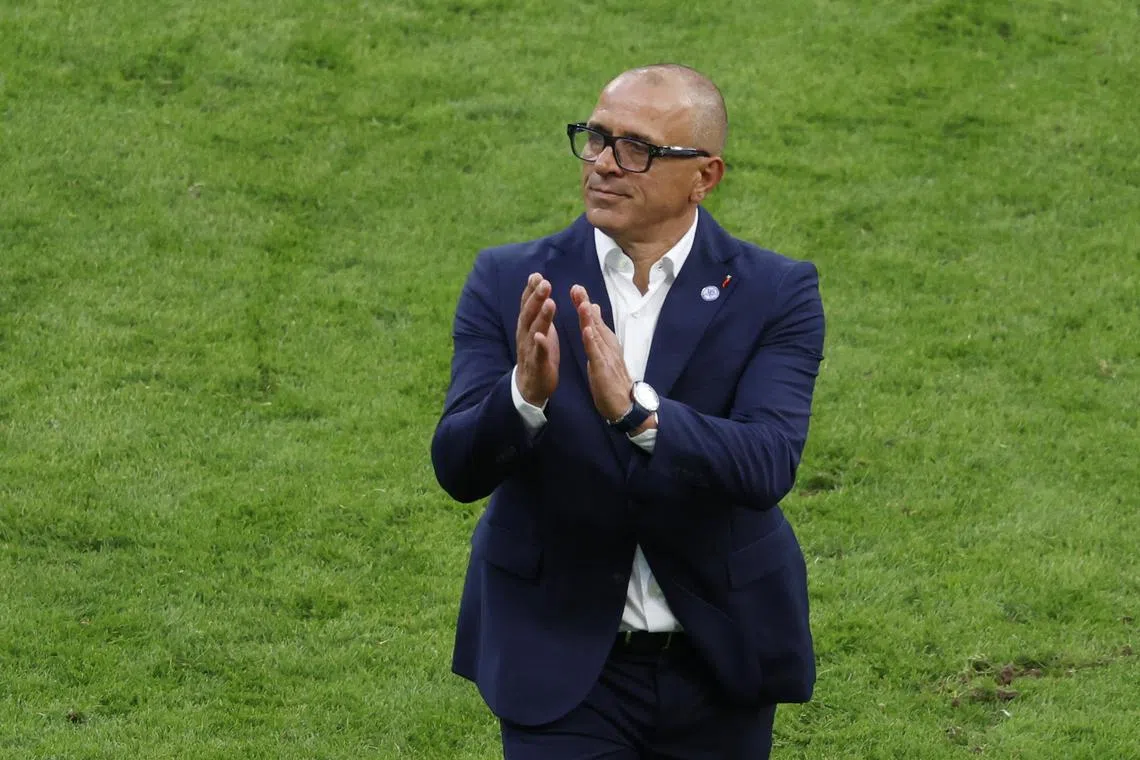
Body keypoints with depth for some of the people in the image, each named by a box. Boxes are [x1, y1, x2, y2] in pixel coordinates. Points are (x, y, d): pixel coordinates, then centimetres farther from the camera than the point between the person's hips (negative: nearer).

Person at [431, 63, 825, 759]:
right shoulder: (510, 283, -3)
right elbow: (458, 467, -12)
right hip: (561, 667, 0)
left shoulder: (776, 294, -6)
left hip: (717, 666, 0)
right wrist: (526, 393, -32)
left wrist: (634, 410, -36)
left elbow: (768, 466, -21)